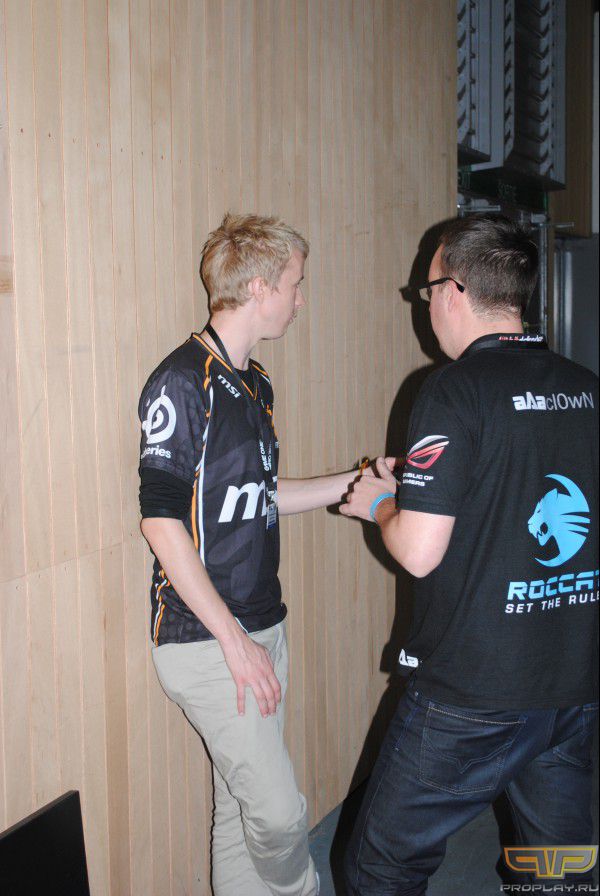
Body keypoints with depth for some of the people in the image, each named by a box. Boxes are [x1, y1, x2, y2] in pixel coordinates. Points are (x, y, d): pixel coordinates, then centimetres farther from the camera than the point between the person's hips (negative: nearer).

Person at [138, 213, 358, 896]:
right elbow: (161, 522, -19)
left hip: (261, 626, 8)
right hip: (205, 639, -8)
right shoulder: (182, 382, -15)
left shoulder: (255, 382, 12)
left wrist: (358, 480, 19)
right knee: (278, 811, -2)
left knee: (243, 805, 16)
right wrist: (233, 639, -18)